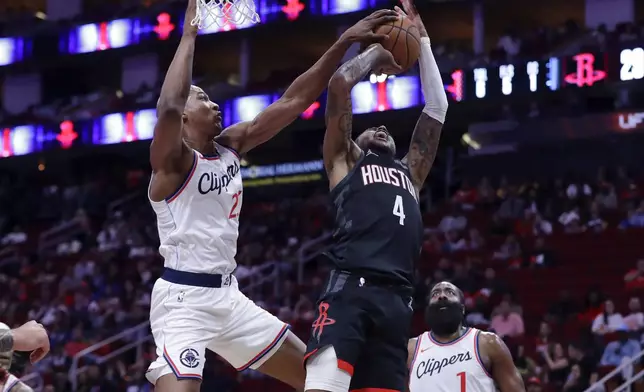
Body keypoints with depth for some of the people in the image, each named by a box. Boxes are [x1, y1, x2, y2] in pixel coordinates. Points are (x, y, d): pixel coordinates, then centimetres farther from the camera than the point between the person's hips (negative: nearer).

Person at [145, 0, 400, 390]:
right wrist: (189, 34, -26)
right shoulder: (173, 159, -11)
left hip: (228, 294, 9)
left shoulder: (231, 145, 11)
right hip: (183, 299, -9)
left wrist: (345, 42, 2)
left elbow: (293, 101, 9)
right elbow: (169, 106, -34)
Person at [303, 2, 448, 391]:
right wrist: (377, 53, 28)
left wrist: (421, 40, 37)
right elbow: (340, 83, 12)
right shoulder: (345, 162, 22)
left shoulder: (410, 172, 34)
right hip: (351, 290, -5)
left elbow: (437, 108, 34)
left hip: (397, 300, 5)